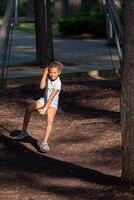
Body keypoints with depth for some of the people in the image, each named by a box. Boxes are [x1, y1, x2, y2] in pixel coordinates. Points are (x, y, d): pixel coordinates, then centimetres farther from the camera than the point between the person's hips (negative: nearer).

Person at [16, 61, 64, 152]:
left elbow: (52, 97, -32)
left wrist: (45, 108, -38)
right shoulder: (48, 76, -10)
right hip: (44, 99, 6)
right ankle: (24, 131, 3)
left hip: (52, 103, -6)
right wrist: (45, 73, -25)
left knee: (50, 120, -27)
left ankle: (44, 142, -32)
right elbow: (42, 86, -20)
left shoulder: (58, 83, -26)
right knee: (29, 108, -11)